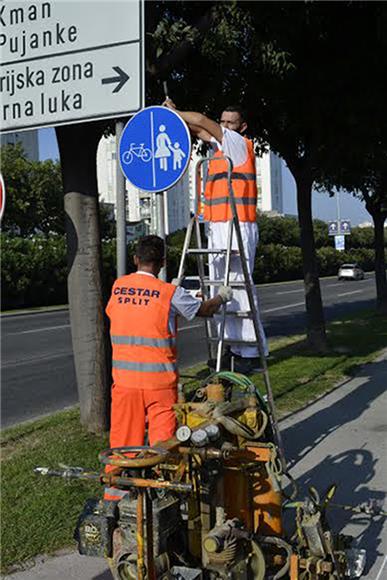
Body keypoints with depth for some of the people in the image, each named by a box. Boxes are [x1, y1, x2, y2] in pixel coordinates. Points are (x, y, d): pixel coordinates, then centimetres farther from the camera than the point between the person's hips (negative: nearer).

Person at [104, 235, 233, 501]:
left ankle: (115, 494, 19)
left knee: (122, 438, 11)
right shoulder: (170, 293, -8)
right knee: (162, 439, 3)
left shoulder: (117, 287, 3)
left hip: (124, 378, 4)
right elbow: (204, 310, 6)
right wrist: (222, 297, 29)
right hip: (158, 379, -4)